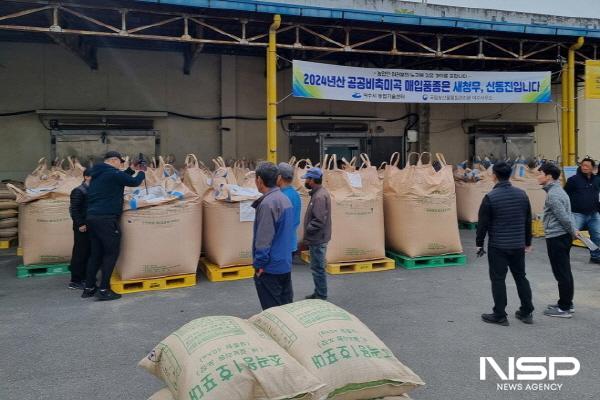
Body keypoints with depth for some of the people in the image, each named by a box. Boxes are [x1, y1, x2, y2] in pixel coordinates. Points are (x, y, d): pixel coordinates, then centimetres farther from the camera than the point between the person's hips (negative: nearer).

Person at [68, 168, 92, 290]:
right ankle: (75, 281, 4)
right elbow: (73, 209, -14)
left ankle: (83, 278, 22)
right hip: (82, 227, -8)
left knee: (87, 252, 12)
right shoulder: (78, 191, -9)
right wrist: (80, 224, -18)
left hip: (90, 226, 8)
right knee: (79, 253, -3)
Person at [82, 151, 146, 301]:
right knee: (112, 252, -3)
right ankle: (104, 290, -3)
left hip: (92, 216, 9)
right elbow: (134, 182, -5)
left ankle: (89, 288, 17)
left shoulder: (98, 174, 18)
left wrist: (132, 169, 24)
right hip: (106, 218, -9)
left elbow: (121, 178, 26)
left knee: (96, 253, 14)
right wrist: (141, 172, 13)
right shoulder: (113, 173, -11)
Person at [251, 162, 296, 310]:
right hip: (285, 263, 9)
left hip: (270, 266, -9)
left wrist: (259, 264, -15)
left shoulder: (267, 203, -20)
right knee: (286, 306, 17)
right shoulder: (285, 199, 7)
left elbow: (264, 238, -22)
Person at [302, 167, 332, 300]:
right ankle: (318, 293, 31)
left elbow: (319, 221, -27)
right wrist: (308, 230, 10)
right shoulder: (319, 193, 10)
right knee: (317, 267, 19)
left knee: (318, 268, 0)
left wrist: (306, 230, -16)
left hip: (317, 240, -10)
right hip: (317, 239, 10)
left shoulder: (319, 196, -22)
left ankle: (321, 297, 11)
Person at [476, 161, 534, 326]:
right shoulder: (522, 194, 3)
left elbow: (483, 223, -11)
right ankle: (527, 312, 25)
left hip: (497, 246, -5)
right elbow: (528, 221, 11)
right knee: (521, 277, 17)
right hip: (518, 245, 6)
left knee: (498, 279, 3)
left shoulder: (490, 197, -14)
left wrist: (479, 243, 1)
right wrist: (528, 242, 20)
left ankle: (500, 315, 8)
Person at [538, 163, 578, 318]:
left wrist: (572, 232, -7)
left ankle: (564, 308, 5)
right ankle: (566, 304, 25)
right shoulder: (558, 190, 14)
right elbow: (566, 215, 16)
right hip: (563, 236, 10)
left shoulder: (553, 194, -18)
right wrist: (573, 230, 14)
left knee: (561, 273, -3)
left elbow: (563, 217, -20)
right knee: (565, 272, 16)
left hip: (556, 237, -10)